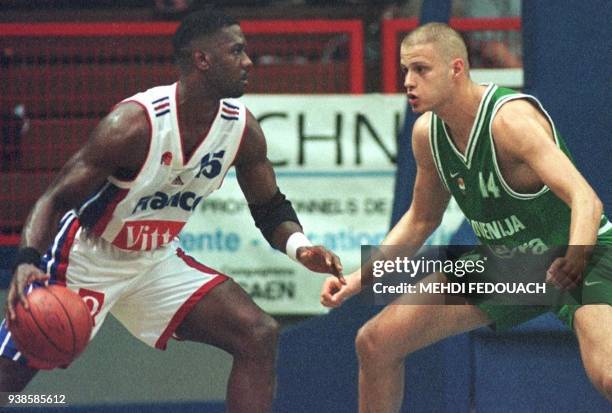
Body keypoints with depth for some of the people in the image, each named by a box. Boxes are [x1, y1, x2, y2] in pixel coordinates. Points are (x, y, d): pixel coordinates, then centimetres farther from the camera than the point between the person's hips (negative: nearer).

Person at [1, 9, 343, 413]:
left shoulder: (242, 128, -10)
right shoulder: (135, 123, -28)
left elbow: (270, 208, 5)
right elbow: (56, 200, -25)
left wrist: (298, 246, -18)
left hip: (156, 261, 6)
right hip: (85, 259, -6)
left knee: (259, 335, -9)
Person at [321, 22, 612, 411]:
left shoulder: (510, 118, -27)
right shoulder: (426, 133, -5)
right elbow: (422, 219, 13)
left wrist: (572, 262, -55)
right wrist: (360, 278, 2)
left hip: (579, 254, -7)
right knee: (376, 342, 1)